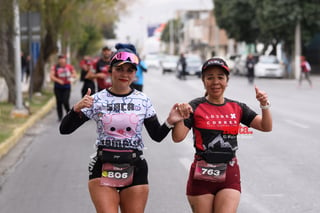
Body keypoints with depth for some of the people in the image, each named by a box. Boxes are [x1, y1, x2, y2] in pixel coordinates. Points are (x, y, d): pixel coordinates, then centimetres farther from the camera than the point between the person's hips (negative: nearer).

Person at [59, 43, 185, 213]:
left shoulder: (143, 101, 3)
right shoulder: (97, 100, -1)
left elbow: (157, 135, 9)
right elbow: (64, 129, -2)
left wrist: (169, 122, -10)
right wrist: (77, 109, -20)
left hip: (135, 169, 2)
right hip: (103, 168, -1)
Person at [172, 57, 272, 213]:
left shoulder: (237, 108, 8)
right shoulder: (195, 107, -2)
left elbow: (266, 127, 5)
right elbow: (178, 137, -10)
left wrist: (264, 106, -11)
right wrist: (180, 117, -27)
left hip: (229, 177, 2)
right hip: (202, 176, -2)